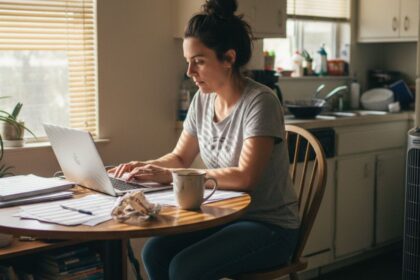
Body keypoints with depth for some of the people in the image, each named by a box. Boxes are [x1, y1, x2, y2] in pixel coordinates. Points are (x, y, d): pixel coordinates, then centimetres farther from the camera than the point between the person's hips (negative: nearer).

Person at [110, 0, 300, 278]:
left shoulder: (259, 102, -19)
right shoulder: (203, 99, 2)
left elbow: (245, 177, -27)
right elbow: (180, 157, 13)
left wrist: (169, 176, -27)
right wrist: (145, 167, -8)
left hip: (270, 226, -6)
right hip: (224, 216, 6)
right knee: (155, 252, -14)